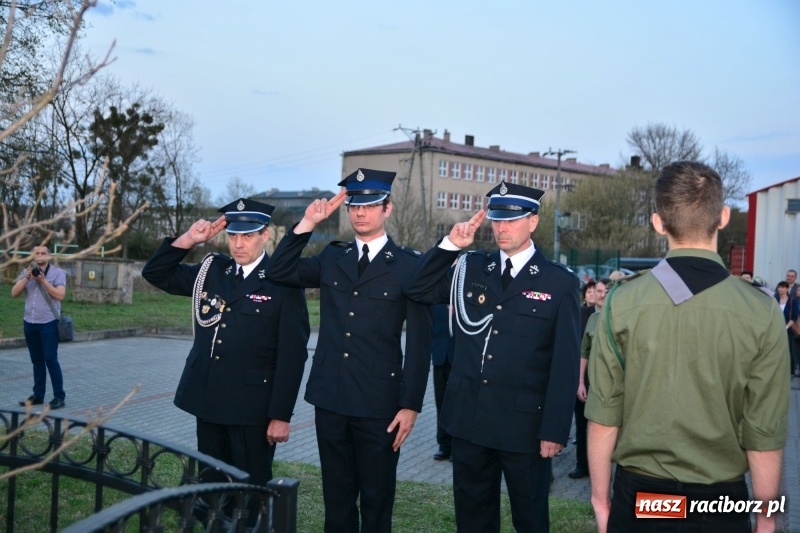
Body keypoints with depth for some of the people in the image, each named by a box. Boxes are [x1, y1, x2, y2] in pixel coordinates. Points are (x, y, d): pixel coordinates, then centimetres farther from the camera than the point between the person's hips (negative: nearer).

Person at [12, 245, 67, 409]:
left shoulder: (57, 272, -4)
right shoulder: (26, 271, 10)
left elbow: (60, 295, -15)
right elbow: (14, 293, 1)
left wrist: (43, 280, -20)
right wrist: (27, 277, -12)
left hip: (49, 323, -5)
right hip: (29, 323, 5)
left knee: (50, 359, -6)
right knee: (36, 360, 11)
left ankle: (59, 396, 0)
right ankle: (38, 395, 18)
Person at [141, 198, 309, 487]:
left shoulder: (284, 282, -9)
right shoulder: (212, 271, 8)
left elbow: (292, 354, -12)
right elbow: (156, 273, 11)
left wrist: (281, 415, -14)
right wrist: (188, 239, -3)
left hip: (252, 409, -5)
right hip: (208, 401, 6)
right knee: (210, 485, 16)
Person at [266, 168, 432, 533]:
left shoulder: (409, 265, -5)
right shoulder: (331, 257, 9)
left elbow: (419, 341, -7)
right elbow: (280, 272, 1)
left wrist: (410, 405, -10)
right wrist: (307, 225, -7)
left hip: (379, 402, -4)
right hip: (330, 397, 4)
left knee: (376, 499, 9)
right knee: (336, 495, 16)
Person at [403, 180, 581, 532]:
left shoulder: (560, 282, -5)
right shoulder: (470, 269, 7)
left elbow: (565, 363, -8)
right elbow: (417, 290, 2)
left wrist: (555, 430, -12)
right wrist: (450, 245, -8)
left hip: (524, 424, -4)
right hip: (469, 419, 4)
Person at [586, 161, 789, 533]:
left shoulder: (622, 303, -12)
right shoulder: (762, 314, -12)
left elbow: (604, 416, -8)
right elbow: (765, 433, -9)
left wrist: (600, 496, 4)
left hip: (639, 496, 0)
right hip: (721, 502, 0)